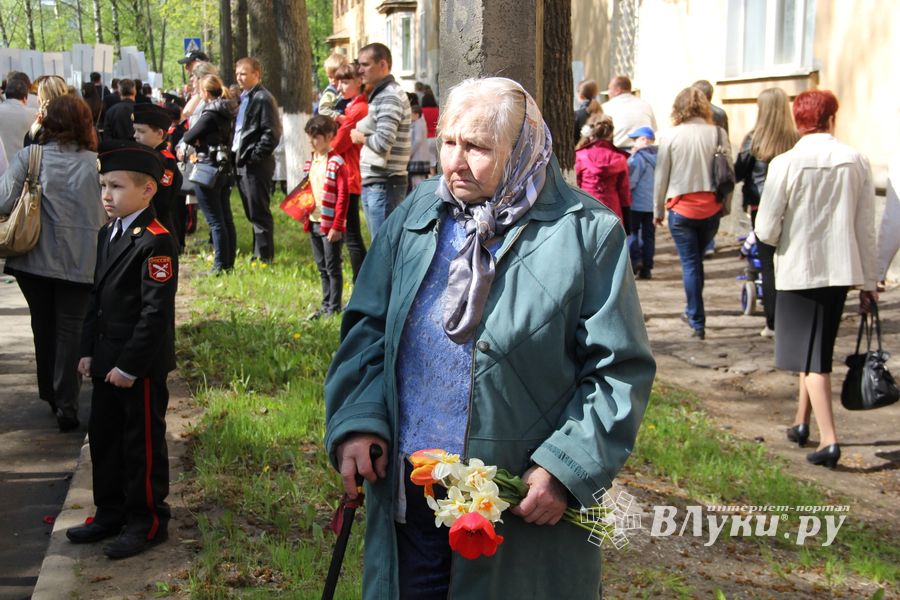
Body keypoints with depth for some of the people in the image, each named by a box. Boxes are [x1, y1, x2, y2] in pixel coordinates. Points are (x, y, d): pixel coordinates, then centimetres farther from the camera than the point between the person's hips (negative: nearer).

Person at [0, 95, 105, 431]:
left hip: (34, 258, 2)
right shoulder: (96, 163, -9)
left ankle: (50, 394, 33)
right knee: (70, 329, 8)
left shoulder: (28, 157, -8)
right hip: (80, 261, -1)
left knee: (43, 325, 19)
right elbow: (108, 214, -7)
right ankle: (66, 406, 6)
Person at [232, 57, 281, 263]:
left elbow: (272, 132, -17)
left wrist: (255, 156, -17)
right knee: (252, 213, 14)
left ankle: (264, 257, 2)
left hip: (256, 165, -9)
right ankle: (258, 253, 23)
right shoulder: (243, 98, 16)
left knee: (258, 212, -4)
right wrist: (237, 155, 11)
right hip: (242, 162, 9)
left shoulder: (263, 99, -11)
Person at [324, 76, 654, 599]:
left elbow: (620, 370, -8)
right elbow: (367, 325, 8)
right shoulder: (417, 215, 5)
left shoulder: (586, 233, -9)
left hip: (526, 507, -4)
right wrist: (357, 420, -5)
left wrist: (567, 468, -15)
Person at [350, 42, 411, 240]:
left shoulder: (390, 97, -15)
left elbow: (383, 141, -23)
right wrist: (360, 132, 3)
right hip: (373, 184, 10)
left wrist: (361, 137, -7)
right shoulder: (379, 94, 17)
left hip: (384, 184, -10)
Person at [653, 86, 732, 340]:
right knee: (696, 259, 21)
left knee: (690, 263, 5)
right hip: (711, 208, 2)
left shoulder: (669, 136, -6)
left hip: (681, 208, -2)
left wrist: (658, 210, 9)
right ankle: (692, 311, 31)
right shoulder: (717, 133, -3)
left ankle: (697, 321, 5)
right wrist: (725, 204, 14)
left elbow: (661, 176, -1)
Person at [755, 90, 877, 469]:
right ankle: (802, 422, 31)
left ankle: (828, 439, -7)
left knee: (812, 357, 3)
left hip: (799, 270, -3)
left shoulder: (785, 164, -13)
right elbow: (866, 228, 2)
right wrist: (869, 282, 9)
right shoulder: (856, 162, -3)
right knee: (817, 349, 19)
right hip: (841, 270, 4)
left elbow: (765, 230, -12)